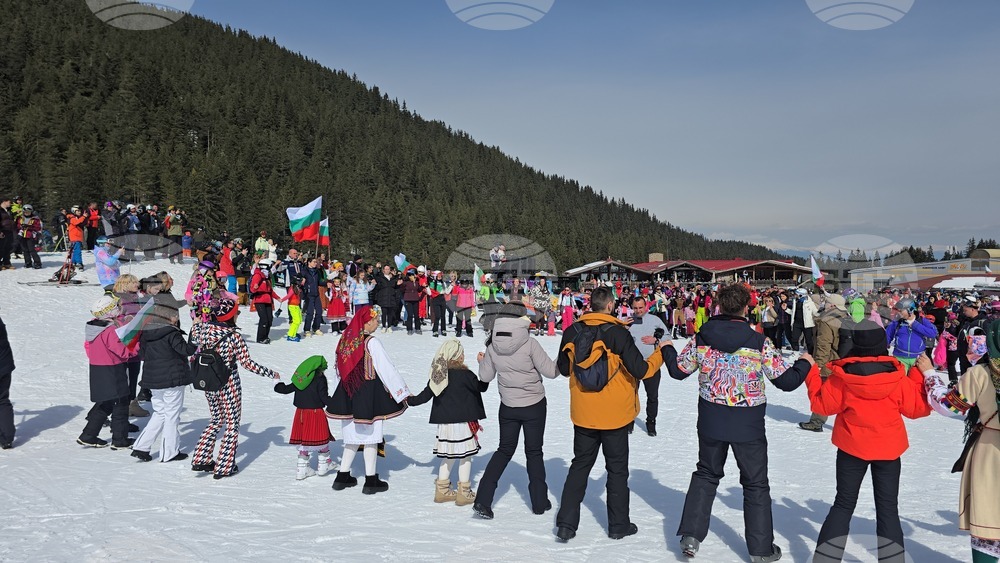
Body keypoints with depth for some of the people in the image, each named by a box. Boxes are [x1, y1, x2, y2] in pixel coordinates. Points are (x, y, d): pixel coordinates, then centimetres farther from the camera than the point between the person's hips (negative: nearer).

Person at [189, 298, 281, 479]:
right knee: (232, 424, 10)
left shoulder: (202, 329, -5)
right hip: (228, 386, -6)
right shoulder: (234, 336, -19)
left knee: (216, 419, 24)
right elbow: (247, 363, -17)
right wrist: (271, 374, -7)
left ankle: (201, 459, 25)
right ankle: (224, 467, 13)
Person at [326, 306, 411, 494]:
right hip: (369, 393, -6)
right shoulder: (371, 343, -15)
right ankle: (371, 480, 8)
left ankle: (342, 477, 21)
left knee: (353, 435, 16)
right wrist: (404, 392, -8)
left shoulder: (346, 340, 5)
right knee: (371, 435, 3)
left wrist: (337, 392, 24)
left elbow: (339, 370, 13)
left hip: (348, 394, 7)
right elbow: (388, 370, -14)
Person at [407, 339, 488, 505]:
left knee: (449, 456, 18)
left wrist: (411, 401, 29)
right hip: (462, 422, -7)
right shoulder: (463, 374, -15)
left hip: (444, 422, 7)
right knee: (466, 456, 5)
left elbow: (425, 395, 11)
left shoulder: (437, 375, 3)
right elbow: (481, 387, -3)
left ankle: (442, 490, 24)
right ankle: (464, 493, 10)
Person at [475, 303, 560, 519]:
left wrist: (482, 362, 22)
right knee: (534, 452, 13)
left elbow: (486, 377, 2)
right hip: (534, 406, -3)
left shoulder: (492, 345, -6)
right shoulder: (529, 343, -19)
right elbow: (550, 371, -16)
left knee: (505, 450, 16)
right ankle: (539, 502, 21)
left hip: (508, 407, 3)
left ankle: (483, 500, 7)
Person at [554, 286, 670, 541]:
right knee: (617, 469, 12)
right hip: (614, 414, -3)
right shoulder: (618, 333, -16)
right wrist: (661, 352, 1)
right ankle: (618, 525, 21)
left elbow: (564, 368, 7)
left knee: (579, 465, 15)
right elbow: (640, 370, -15)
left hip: (583, 414, 3)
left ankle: (566, 523, 11)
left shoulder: (572, 332, -4)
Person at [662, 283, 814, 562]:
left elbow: (678, 370, 4)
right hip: (748, 424, -3)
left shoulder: (702, 339, -8)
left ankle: (691, 534, 16)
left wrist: (668, 349, 25)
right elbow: (786, 381, -9)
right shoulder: (759, 343, -15)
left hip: (711, 421, 3)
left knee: (706, 474, 22)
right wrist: (804, 363, 11)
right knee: (755, 484, 13)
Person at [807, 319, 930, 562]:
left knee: (843, 505, 12)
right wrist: (921, 375, 9)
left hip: (851, 449, 0)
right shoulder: (897, 377, -10)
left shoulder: (841, 377, -15)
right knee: (888, 508, 10)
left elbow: (822, 404, -5)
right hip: (888, 450, 0)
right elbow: (918, 407, -1)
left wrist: (811, 373, 4)